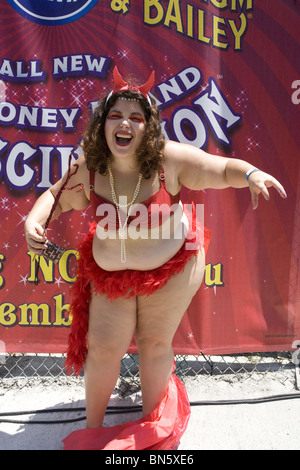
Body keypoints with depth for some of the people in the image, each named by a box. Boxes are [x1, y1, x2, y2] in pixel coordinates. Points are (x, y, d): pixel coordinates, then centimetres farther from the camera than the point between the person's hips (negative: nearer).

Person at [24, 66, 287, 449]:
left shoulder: (171, 159, -21)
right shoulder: (88, 170, -13)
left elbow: (223, 169, -14)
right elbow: (56, 196, 3)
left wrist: (251, 173, -35)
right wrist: (34, 220, -16)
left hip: (171, 267, -1)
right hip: (110, 273, 2)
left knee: (156, 344, 12)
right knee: (103, 346, 7)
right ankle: (93, 426, 37)